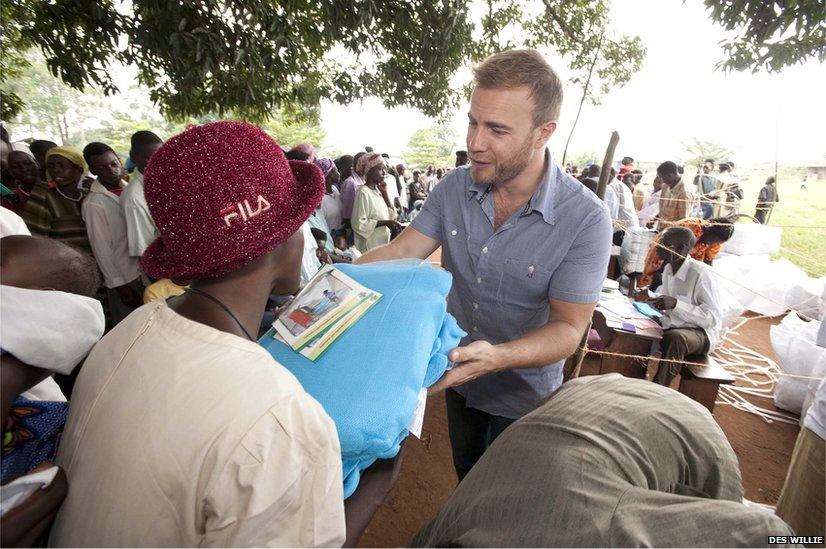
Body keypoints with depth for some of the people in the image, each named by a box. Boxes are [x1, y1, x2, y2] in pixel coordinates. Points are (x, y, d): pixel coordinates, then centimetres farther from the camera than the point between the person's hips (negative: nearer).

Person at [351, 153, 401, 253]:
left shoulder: (377, 190, 9)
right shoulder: (363, 192, -14)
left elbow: (391, 215, 10)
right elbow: (359, 224, -21)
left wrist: (385, 192, 2)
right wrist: (385, 222, -20)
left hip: (382, 243, 7)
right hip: (370, 247, -7)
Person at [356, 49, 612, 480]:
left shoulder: (586, 218, -27)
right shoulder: (455, 187, -13)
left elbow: (568, 328, -26)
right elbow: (403, 251, -15)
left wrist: (498, 357, -44)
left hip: (523, 395, -4)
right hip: (457, 379, 5)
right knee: (466, 476, 32)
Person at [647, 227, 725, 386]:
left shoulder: (700, 274, -22)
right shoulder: (668, 268, 2)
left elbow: (713, 318, -24)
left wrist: (675, 304, -33)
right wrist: (649, 297, -5)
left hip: (701, 333, -7)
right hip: (673, 326, 8)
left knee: (675, 338, -37)